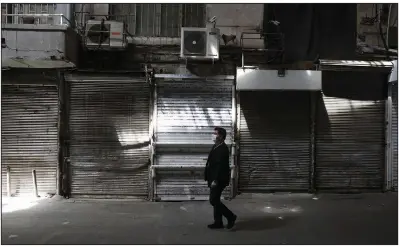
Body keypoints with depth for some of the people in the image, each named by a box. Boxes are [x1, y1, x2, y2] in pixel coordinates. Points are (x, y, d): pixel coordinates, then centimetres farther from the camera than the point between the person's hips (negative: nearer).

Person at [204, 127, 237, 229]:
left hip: (219, 180, -10)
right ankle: (218, 222, 20)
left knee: (213, 200, -7)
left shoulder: (223, 149, -18)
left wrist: (215, 180, -24)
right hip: (215, 179, 10)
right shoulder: (216, 147, 12)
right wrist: (211, 179, 16)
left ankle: (231, 216, 4)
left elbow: (220, 165, -23)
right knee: (215, 200, 13)